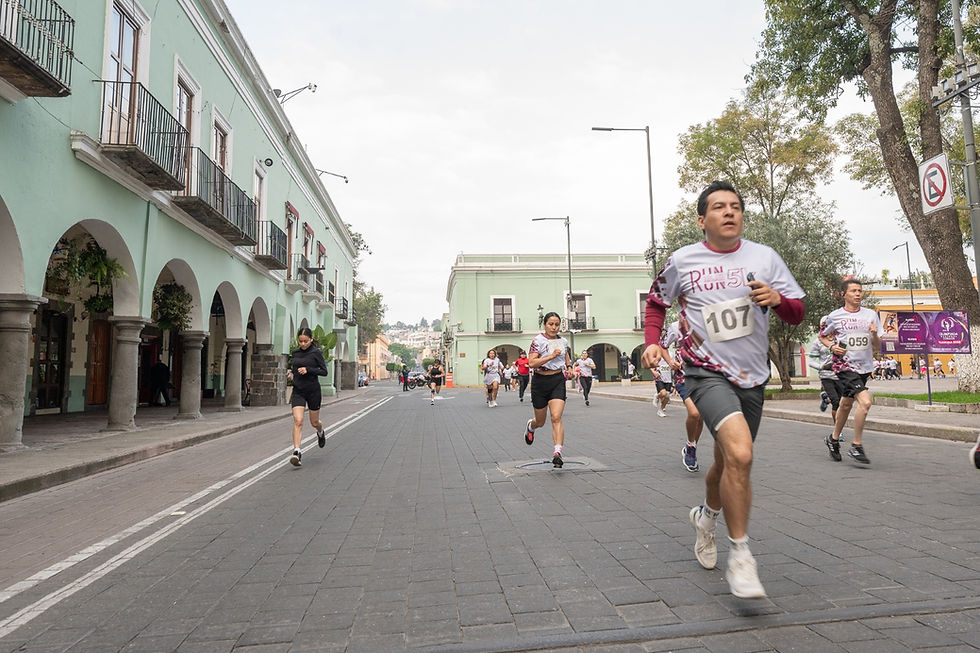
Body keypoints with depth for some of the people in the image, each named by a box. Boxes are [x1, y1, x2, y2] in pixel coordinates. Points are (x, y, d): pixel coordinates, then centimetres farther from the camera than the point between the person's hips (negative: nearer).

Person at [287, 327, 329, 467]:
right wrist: (290, 372, 2)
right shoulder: (295, 352, 7)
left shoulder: (316, 352, -6)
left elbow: (324, 371, -8)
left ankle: (321, 433, 48)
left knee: (314, 422, 13)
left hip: (313, 391, -2)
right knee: (297, 421, -14)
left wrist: (308, 370, -20)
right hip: (298, 391, 3)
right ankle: (296, 451, -16)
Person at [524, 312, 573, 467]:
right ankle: (530, 426, 49)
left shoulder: (563, 341, 6)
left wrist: (569, 367, 12)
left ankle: (558, 453, -19)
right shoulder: (538, 340, -9)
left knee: (556, 417, -16)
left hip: (558, 380, 2)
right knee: (540, 422, 12)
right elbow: (531, 363, -21)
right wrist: (551, 356, -25)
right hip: (540, 381, -2)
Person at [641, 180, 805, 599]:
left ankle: (706, 516, 48)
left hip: (752, 376, 4)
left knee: (729, 462, 16)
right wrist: (653, 342, -2)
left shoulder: (764, 257, 3)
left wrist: (777, 299, -17)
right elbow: (656, 302, 14)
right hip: (706, 372, -4)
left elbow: (797, 315, 6)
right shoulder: (682, 261, -2)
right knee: (739, 453, -26)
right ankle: (740, 558, -10)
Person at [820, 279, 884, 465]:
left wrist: (875, 334, -13)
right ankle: (856, 446, -9)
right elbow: (822, 336, 12)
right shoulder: (835, 316, -4)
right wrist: (832, 346, -7)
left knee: (846, 404, 17)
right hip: (844, 365, -5)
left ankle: (834, 439, 37)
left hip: (864, 367, 5)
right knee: (865, 401, -22)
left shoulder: (871, 315, 6)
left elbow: (877, 346, 8)